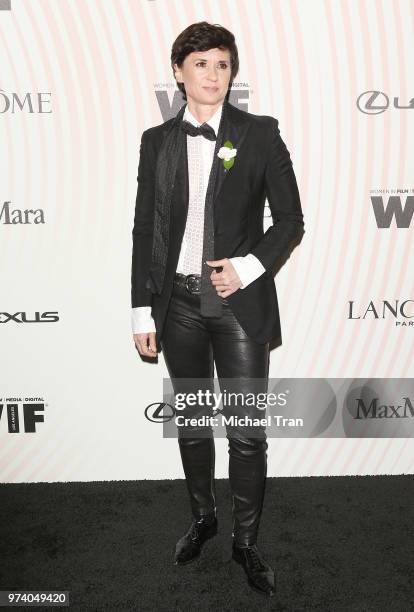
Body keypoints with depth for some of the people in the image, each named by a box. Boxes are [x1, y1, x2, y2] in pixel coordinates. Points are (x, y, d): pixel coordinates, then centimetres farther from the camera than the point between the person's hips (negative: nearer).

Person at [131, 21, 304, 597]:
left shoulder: (259, 133, 0)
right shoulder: (157, 140, 7)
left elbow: (291, 219, 1)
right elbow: (145, 230, 6)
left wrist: (248, 267, -14)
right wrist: (143, 312, 3)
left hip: (240, 300, -2)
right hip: (179, 301, 3)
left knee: (247, 432, 3)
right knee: (192, 422, 15)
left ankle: (246, 540, 25)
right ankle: (203, 516, 39)